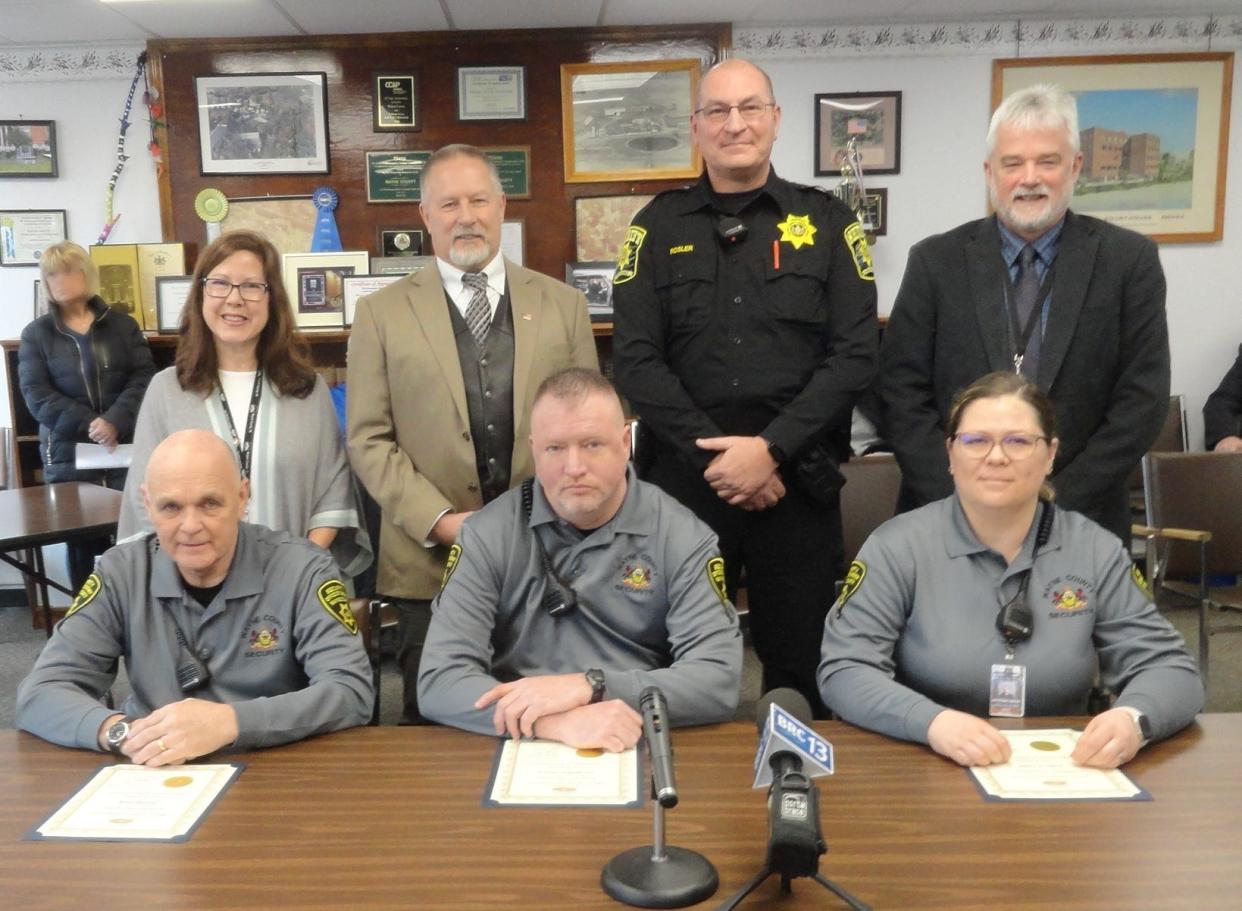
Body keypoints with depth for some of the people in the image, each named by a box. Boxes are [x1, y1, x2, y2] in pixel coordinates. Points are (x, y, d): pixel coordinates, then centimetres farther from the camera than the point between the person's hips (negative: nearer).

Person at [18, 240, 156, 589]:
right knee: (81, 540, 5)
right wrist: (88, 424, -17)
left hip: (126, 448, 0)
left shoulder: (122, 324, 8)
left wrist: (115, 421, -19)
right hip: (67, 455, 0)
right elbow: (36, 394, -3)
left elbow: (143, 377, -2)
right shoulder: (35, 334, 7)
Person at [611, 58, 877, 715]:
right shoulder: (658, 226, 7)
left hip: (798, 481, 0)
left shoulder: (827, 221, 6)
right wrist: (715, 454, -11)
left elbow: (855, 355, -3)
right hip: (684, 479, 1)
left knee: (800, 669, 9)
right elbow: (635, 360, -2)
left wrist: (771, 448, -14)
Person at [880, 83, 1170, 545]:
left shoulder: (1130, 260, -1)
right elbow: (901, 393, -5)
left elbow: (1143, 398, -4)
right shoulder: (935, 261, -1)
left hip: (1081, 521, 0)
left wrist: (1056, 503, -12)